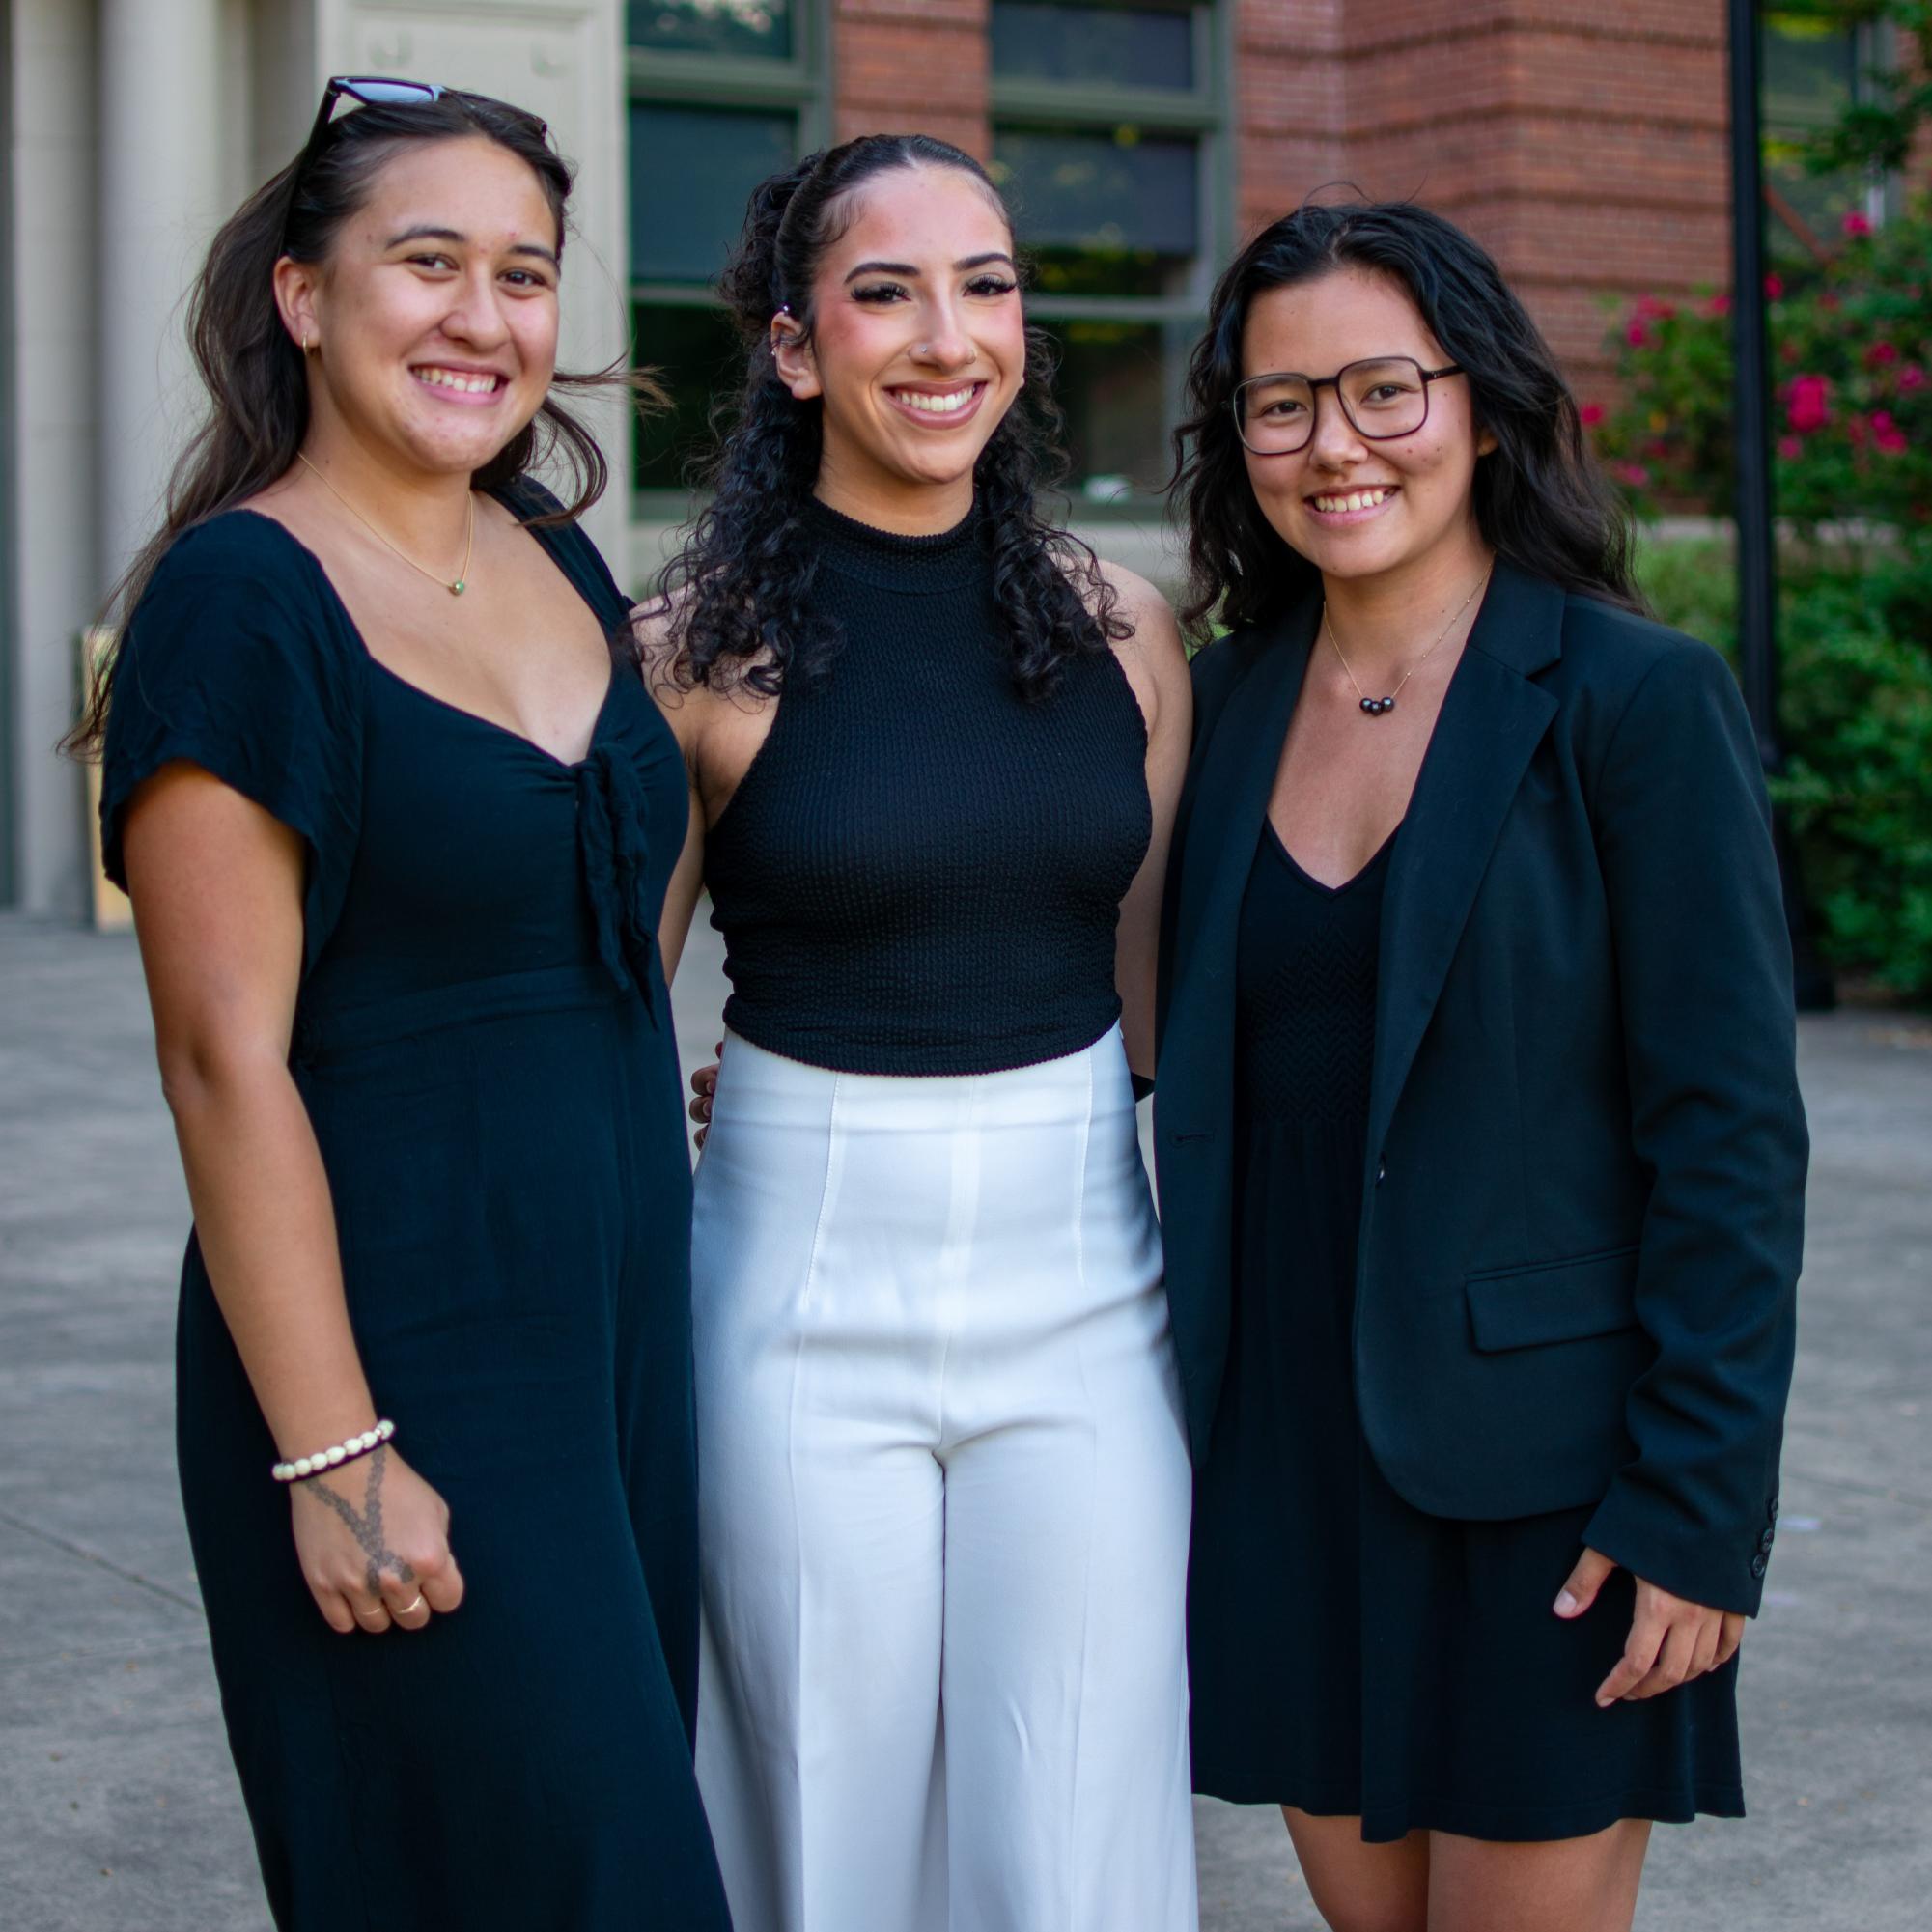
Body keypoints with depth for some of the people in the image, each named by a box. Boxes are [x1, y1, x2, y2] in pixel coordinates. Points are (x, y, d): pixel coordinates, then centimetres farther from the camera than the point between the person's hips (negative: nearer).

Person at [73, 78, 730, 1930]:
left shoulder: (556, 559, 9)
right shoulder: (238, 600, -14)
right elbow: (225, 1057, -17)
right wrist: (330, 1458, -19)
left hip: (615, 1324, 7)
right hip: (395, 1343, -7)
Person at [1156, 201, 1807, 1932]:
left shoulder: (1638, 701, -9)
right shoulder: (1230, 700, 7)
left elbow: (1731, 1130, -11)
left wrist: (1698, 1507, -15)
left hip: (1536, 1458, -5)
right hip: (1285, 1445, 5)